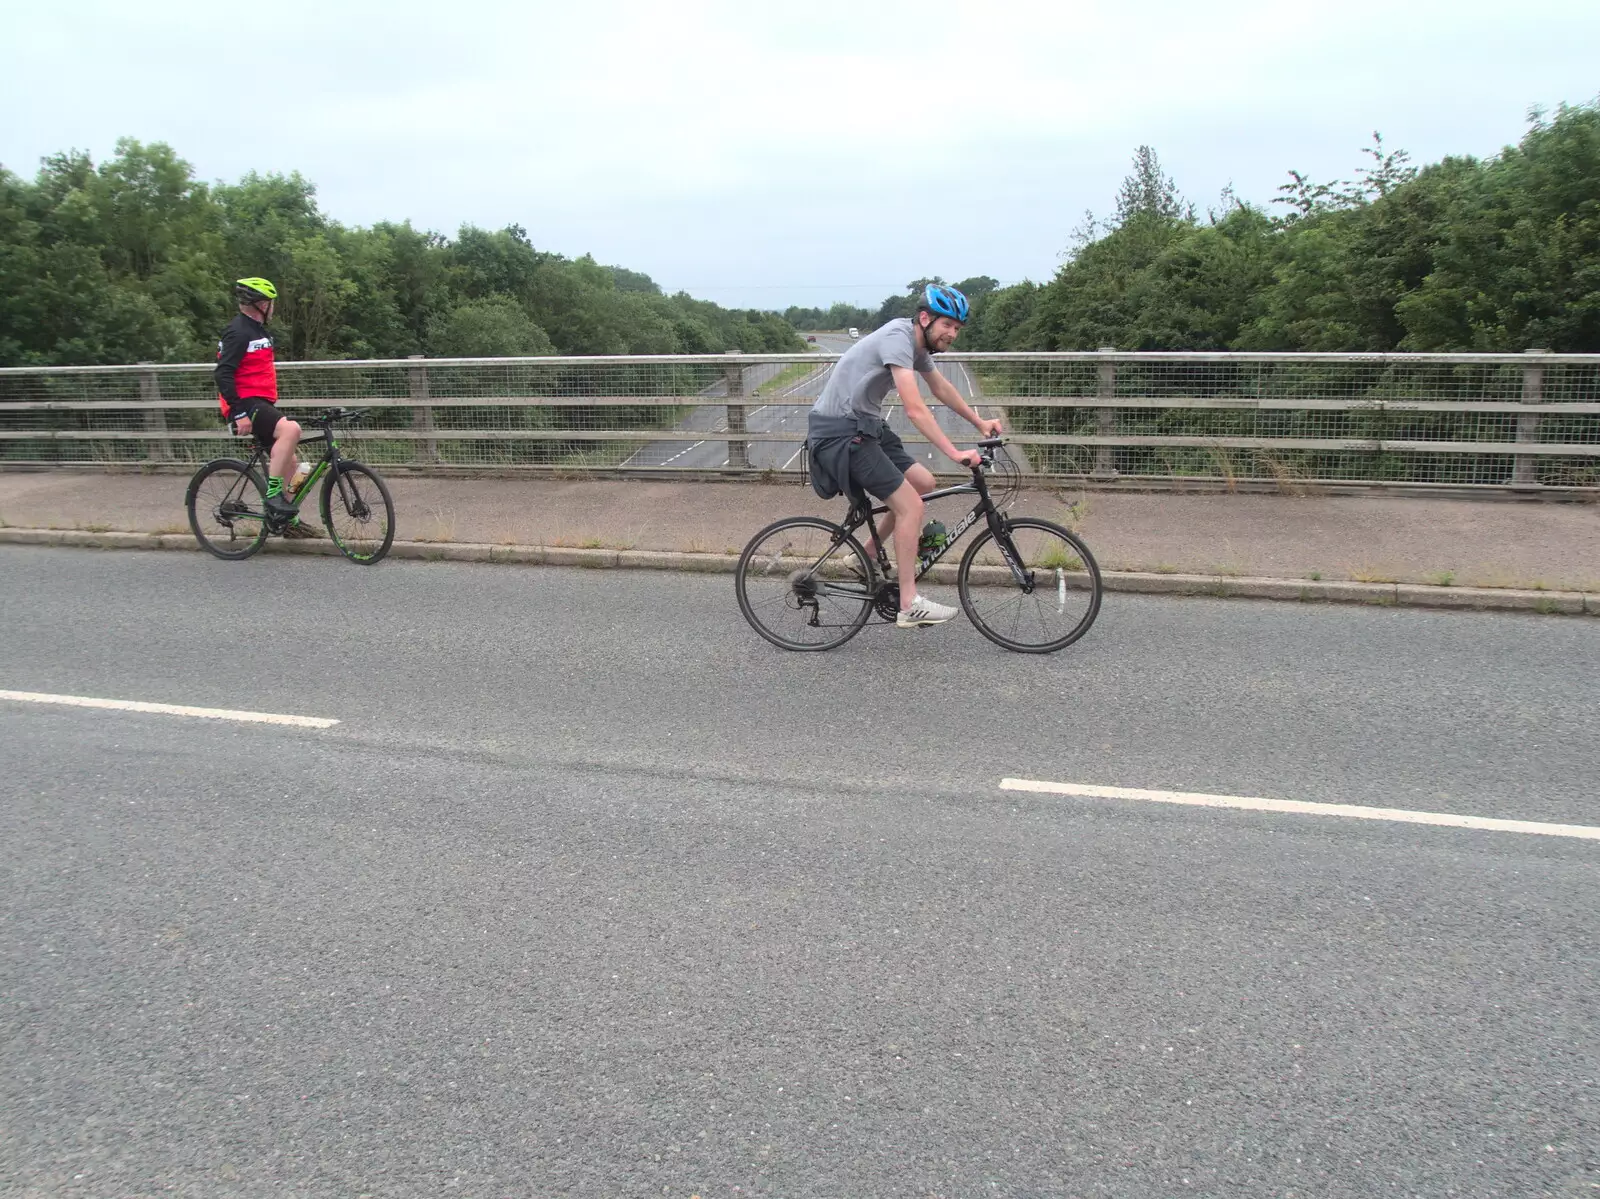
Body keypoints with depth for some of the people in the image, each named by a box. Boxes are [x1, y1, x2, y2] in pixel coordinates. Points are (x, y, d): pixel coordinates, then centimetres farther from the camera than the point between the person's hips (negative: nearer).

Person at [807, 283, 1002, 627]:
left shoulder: (918, 342, 10)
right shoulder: (898, 339, -20)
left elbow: (941, 388, 26)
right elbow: (914, 408, -29)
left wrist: (980, 423, 28)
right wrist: (955, 454, -30)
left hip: (862, 427, 10)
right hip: (840, 431, -10)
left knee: (923, 483, 8)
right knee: (910, 506, -12)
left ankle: (869, 555, 20)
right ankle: (910, 606, -9)